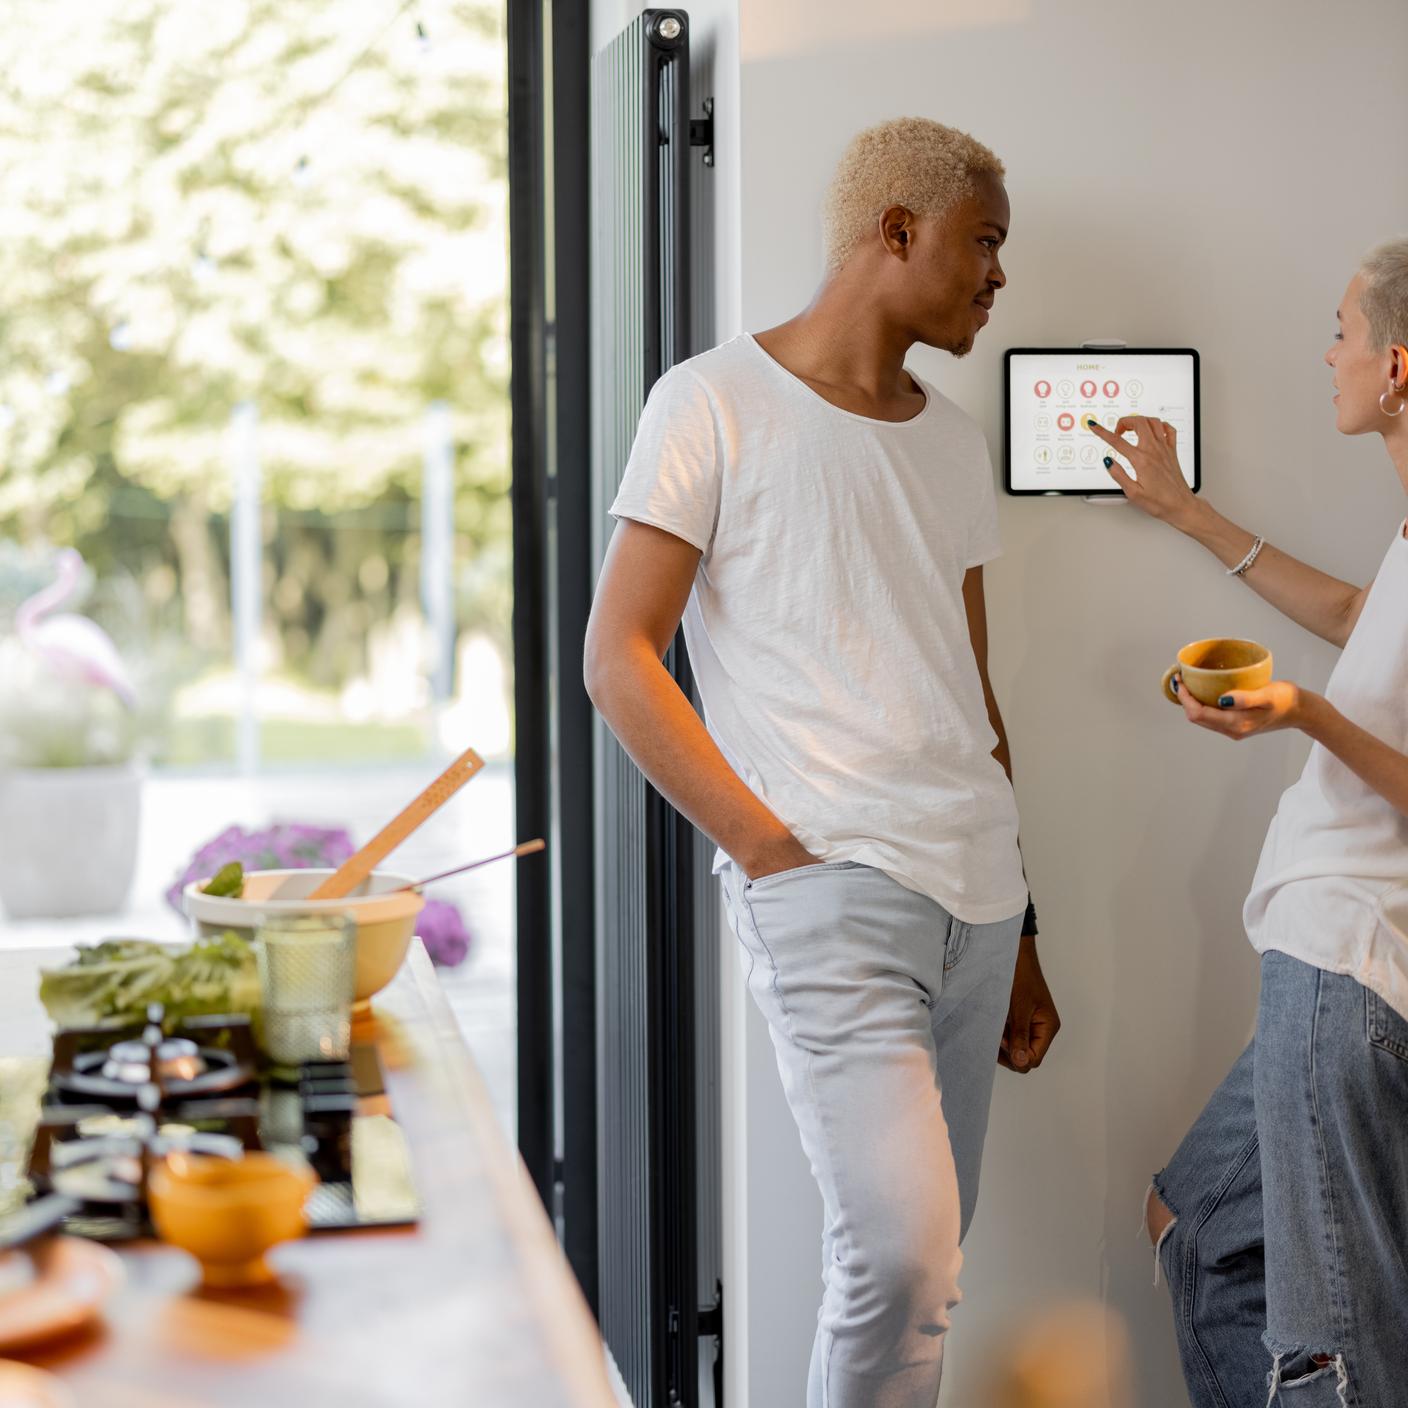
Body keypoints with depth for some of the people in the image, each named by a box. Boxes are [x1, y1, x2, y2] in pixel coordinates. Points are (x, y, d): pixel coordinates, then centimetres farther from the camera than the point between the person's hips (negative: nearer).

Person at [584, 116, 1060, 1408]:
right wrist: (767, 843, -12)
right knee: (901, 1255, -17)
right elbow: (618, 659, -5)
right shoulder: (718, 402, 0)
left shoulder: (955, 444, 19)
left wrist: (1018, 930, 20)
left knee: (913, 1260, 8)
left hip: (973, 896, 7)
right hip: (829, 887, -6)